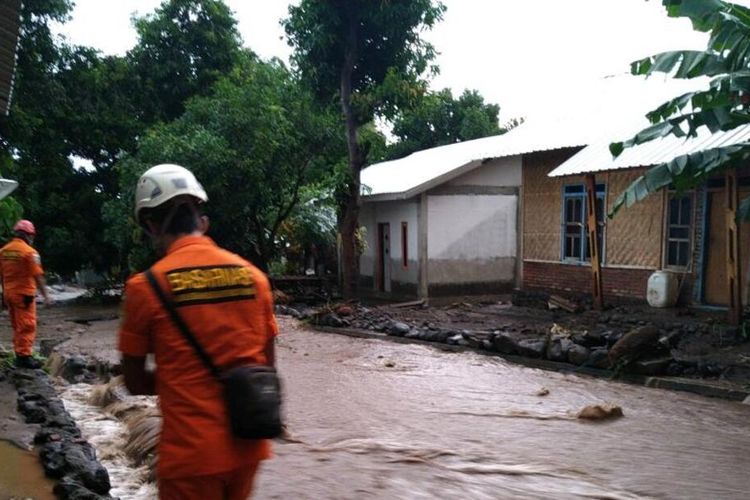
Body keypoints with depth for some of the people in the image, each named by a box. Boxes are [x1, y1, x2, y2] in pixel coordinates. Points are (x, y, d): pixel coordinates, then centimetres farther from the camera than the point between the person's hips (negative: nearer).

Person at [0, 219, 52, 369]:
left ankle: (19, 354, 21)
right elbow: (38, 276, -15)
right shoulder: (29, 252, -13)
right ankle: (24, 356, -4)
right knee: (27, 327, -3)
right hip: (24, 294, -7)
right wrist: (45, 296, -12)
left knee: (17, 326, 16)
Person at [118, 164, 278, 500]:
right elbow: (266, 366, 7)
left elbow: (135, 382, -2)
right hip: (247, 445, 5)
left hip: (191, 450, -4)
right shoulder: (252, 275, 1)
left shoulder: (146, 286, -11)